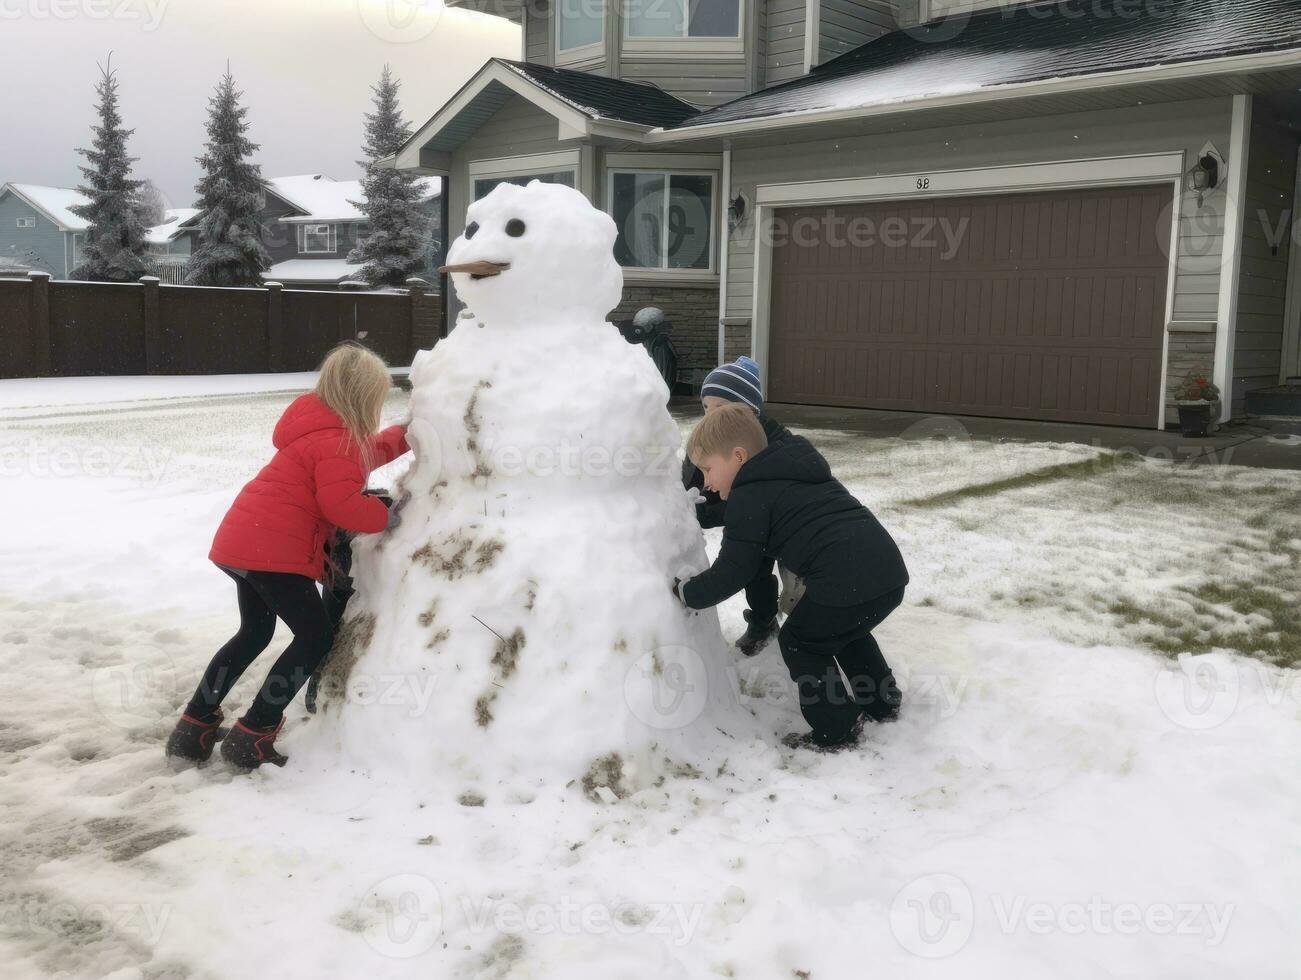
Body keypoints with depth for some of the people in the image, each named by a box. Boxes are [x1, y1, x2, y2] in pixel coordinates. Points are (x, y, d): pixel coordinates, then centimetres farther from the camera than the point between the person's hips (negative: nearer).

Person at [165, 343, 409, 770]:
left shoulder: (324, 428, 17)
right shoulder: (336, 441, -14)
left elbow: (365, 453, 31)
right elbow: (342, 505, -23)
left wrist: (407, 434, 29)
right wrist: (385, 517, -8)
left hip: (246, 541, 10)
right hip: (274, 552, -10)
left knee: (254, 633, 24)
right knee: (316, 638, 0)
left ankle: (194, 728, 26)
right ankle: (249, 738, -1)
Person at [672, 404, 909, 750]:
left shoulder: (749, 496, -1)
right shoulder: (798, 470, 26)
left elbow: (732, 572, -1)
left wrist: (684, 591, 15)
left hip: (847, 582, -9)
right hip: (889, 568, 9)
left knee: (800, 643, 12)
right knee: (845, 632, 33)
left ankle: (837, 730, 15)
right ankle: (882, 702, 41)